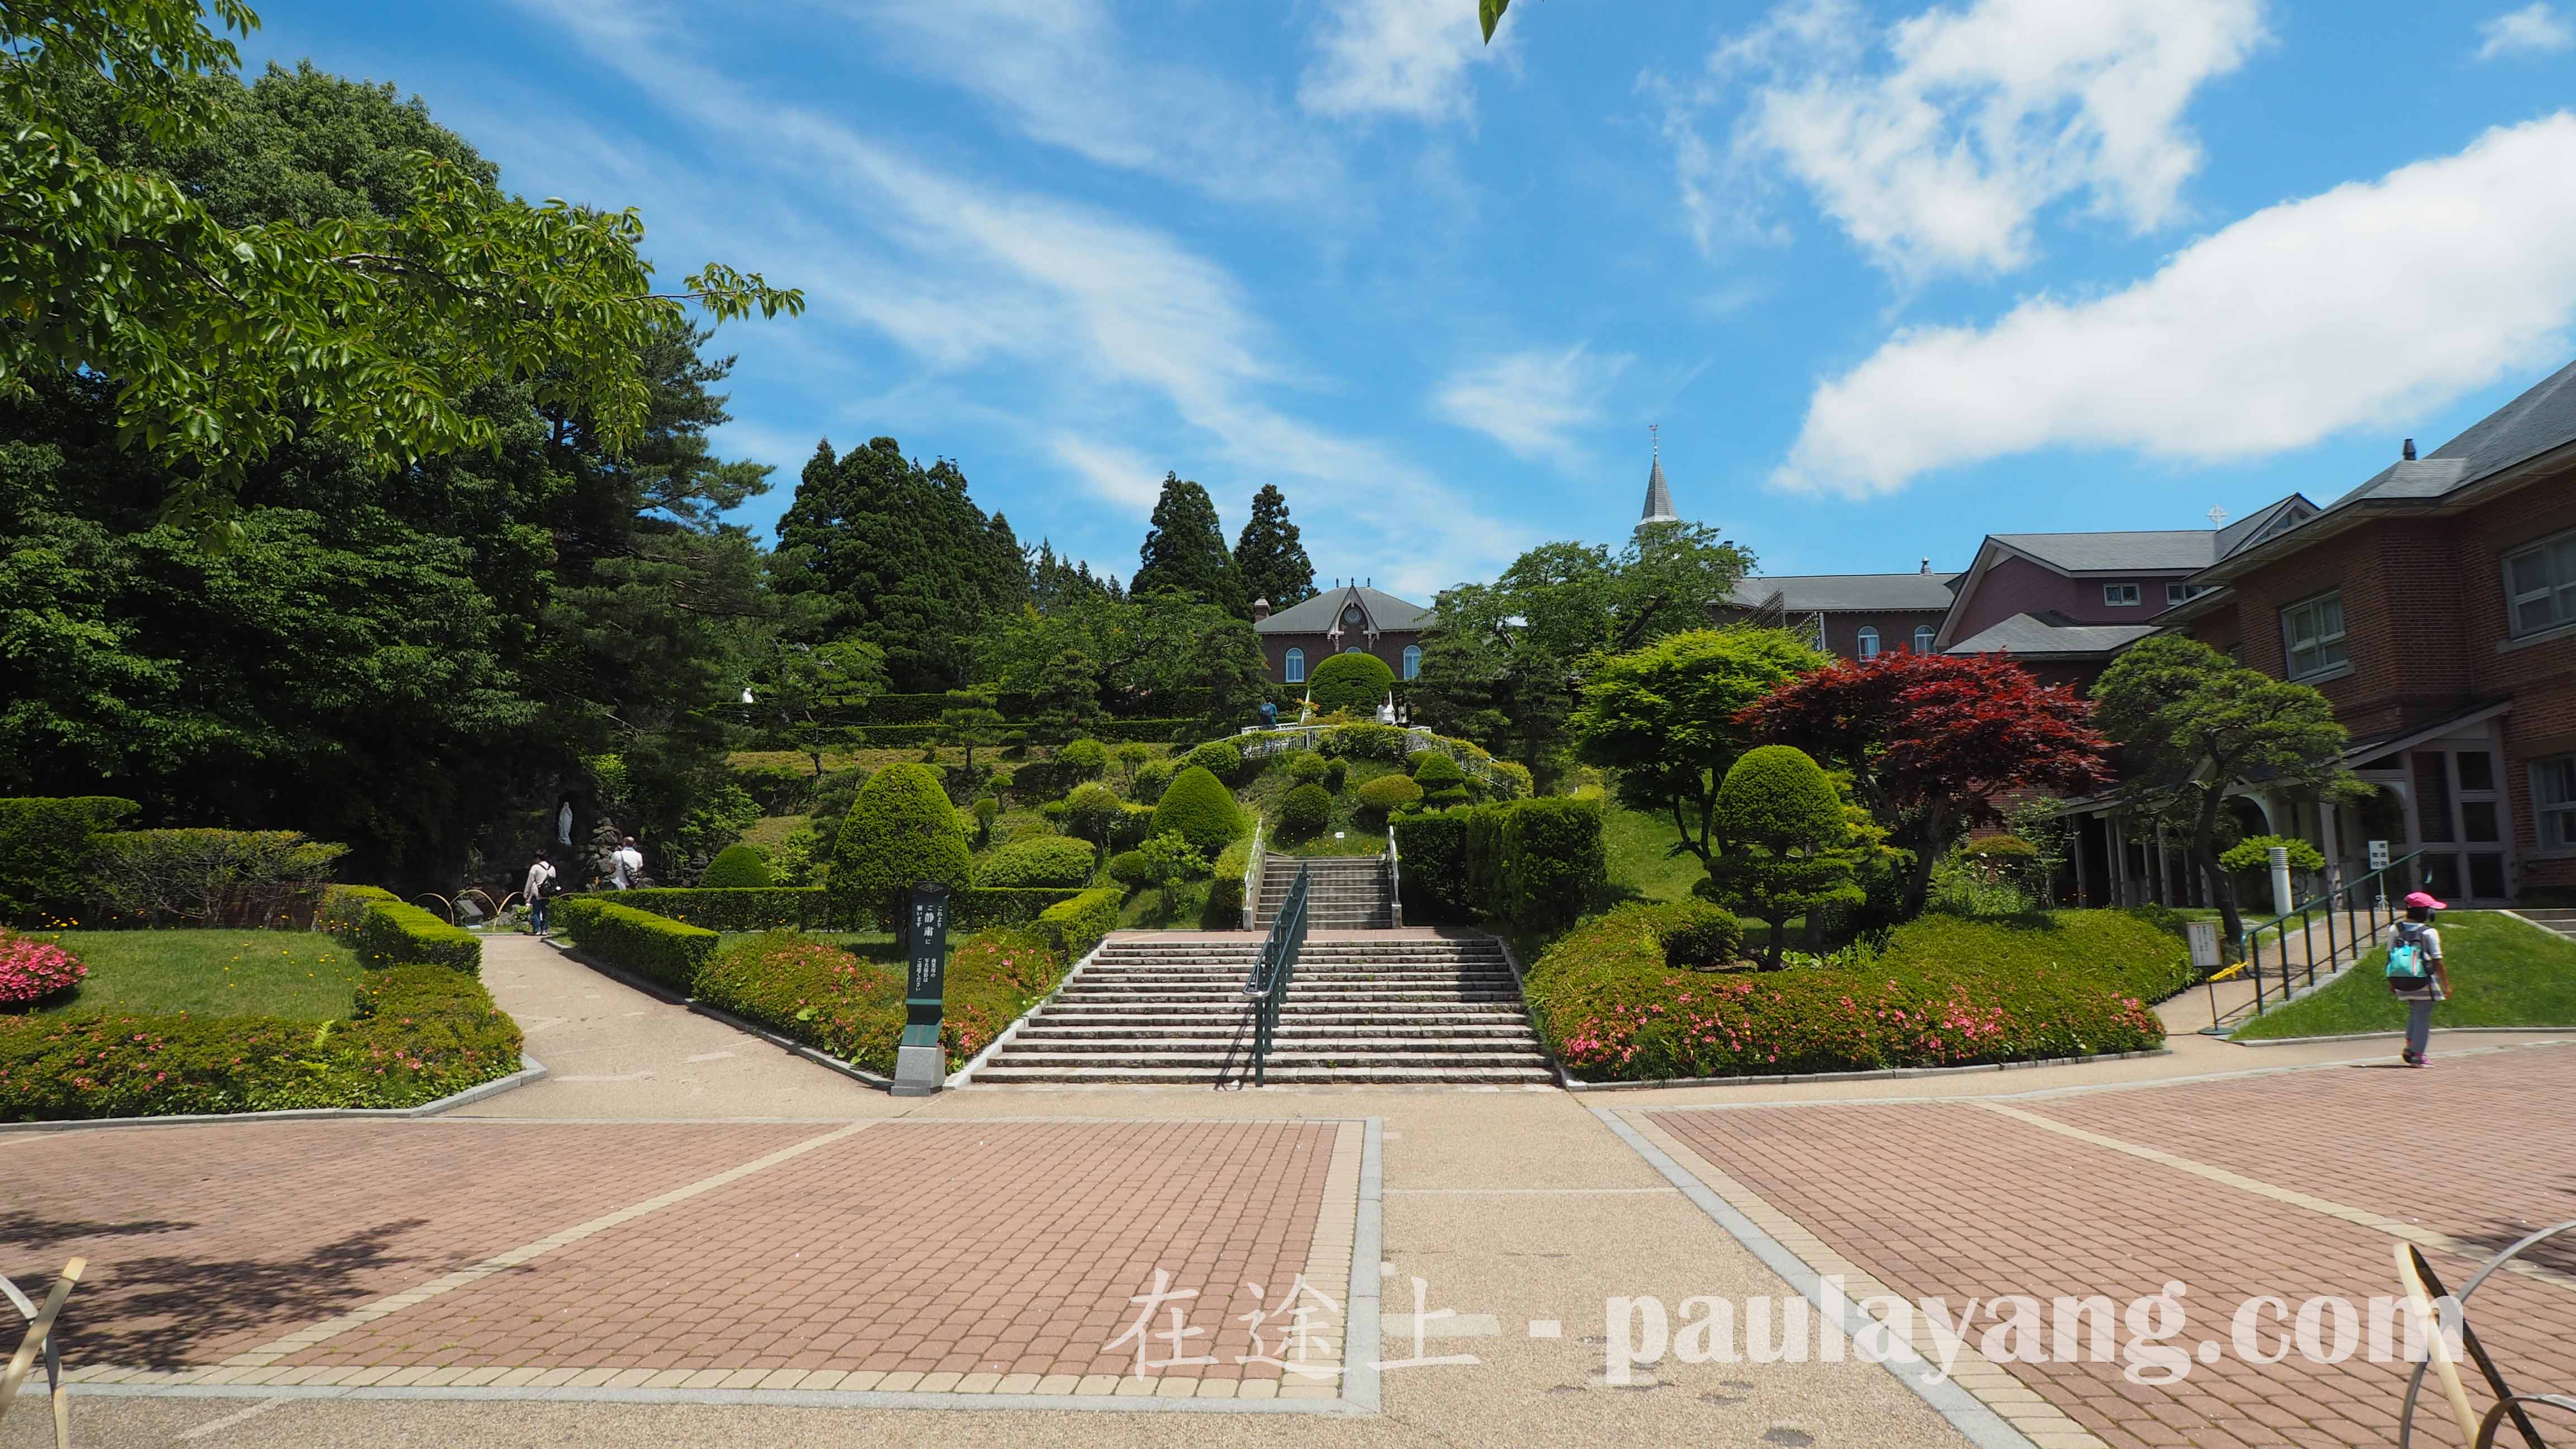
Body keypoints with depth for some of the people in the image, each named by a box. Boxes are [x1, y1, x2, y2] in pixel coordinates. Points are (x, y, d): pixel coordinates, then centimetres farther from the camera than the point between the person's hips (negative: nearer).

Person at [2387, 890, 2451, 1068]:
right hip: (2424, 984, -4)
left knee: (2414, 1013, 22)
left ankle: (2410, 1046, 14)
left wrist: (2392, 982, 15)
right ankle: (2418, 1055, 5)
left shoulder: (2396, 930, 3)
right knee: (2423, 1017, 4)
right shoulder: (2429, 933, -10)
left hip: (2402, 984, 4)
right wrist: (2446, 985, -1)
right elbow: (2437, 962, -8)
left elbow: (2390, 957, 6)